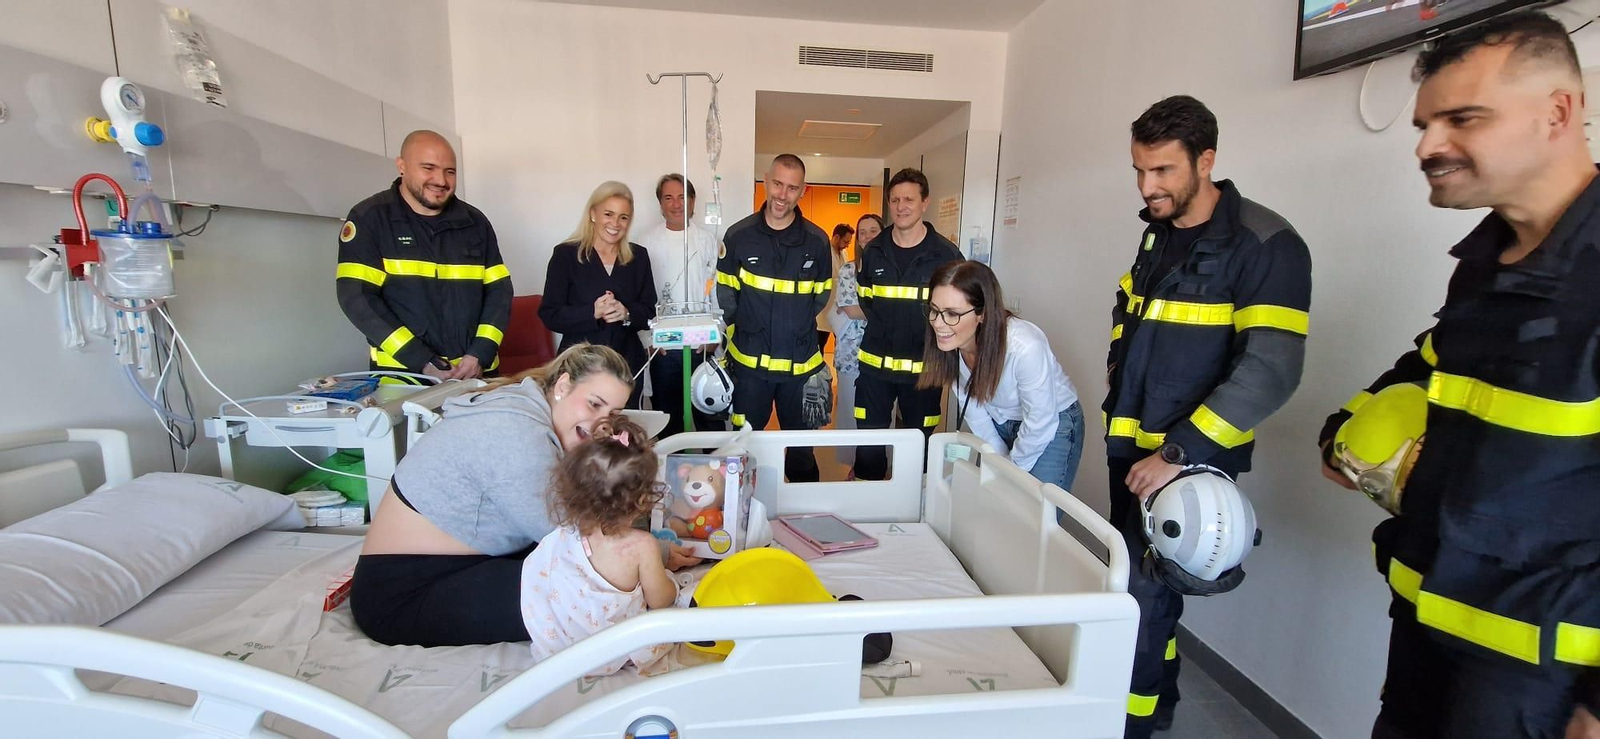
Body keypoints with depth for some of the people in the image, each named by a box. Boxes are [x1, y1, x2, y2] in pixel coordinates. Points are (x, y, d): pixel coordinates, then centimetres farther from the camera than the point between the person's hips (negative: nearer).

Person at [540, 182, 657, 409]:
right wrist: (592, 312, -21)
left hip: (627, 363, 3)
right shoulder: (565, 254, -2)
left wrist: (627, 314, -14)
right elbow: (550, 315, -5)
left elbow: (648, 311, 7)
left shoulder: (638, 256, 8)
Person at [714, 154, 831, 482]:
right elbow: (725, 296, 3)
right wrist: (746, 331, 1)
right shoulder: (738, 235, -4)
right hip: (749, 360, -1)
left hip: (801, 362, 1)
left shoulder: (817, 240, -1)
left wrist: (796, 327, 7)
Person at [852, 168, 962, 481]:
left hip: (924, 368, -2)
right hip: (875, 365, 2)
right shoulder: (873, 251, 6)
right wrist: (881, 329, 6)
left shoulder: (946, 254, -3)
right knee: (868, 445, 5)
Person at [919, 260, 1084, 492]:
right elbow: (972, 406, -5)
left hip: (1053, 426, -4)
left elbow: (1040, 424, -23)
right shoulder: (947, 344, -21)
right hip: (999, 423, 5)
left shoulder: (1025, 348, -37)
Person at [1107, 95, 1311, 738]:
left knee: (1143, 600, -4)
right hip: (1130, 448, 7)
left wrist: (1179, 454, -26)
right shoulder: (1158, 232, 9)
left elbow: (1270, 372, -22)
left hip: (1188, 463, -7)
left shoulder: (1264, 245, -14)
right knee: (1140, 586, 17)